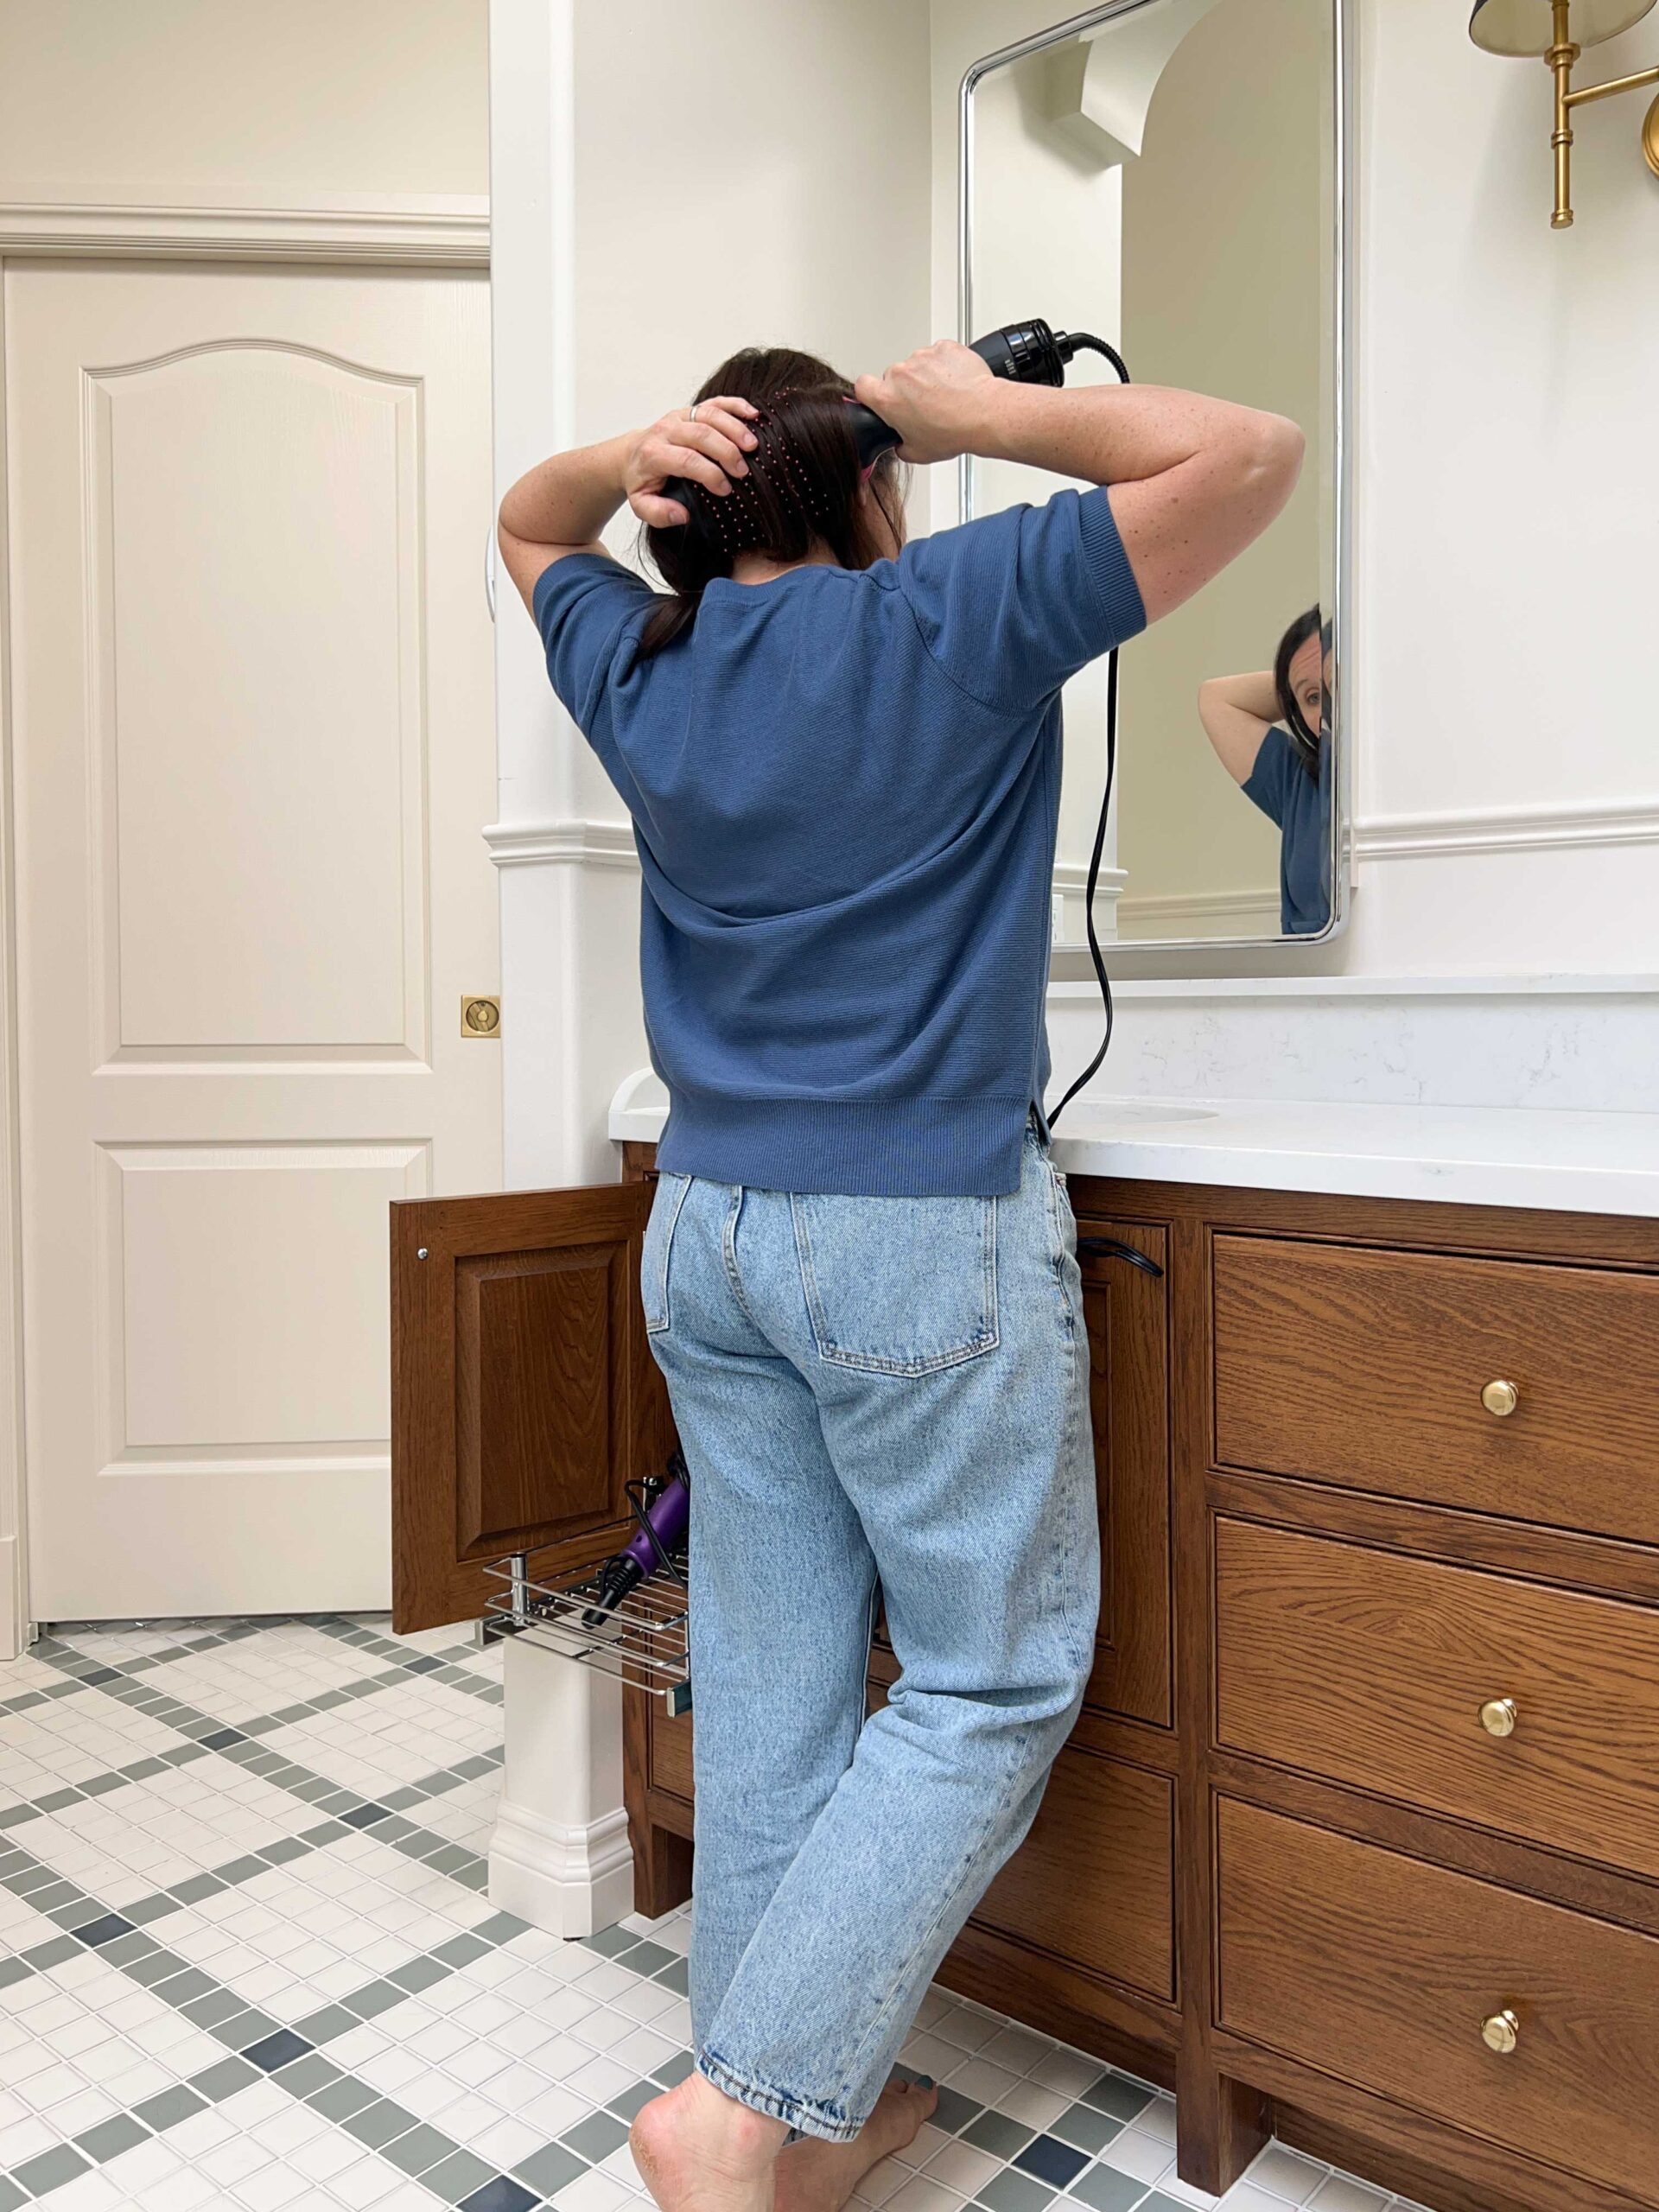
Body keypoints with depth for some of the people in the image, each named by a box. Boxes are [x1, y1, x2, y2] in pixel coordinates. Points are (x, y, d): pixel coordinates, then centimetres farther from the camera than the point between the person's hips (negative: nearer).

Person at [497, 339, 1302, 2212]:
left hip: (707, 1232, 6)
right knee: (993, 1683, 8)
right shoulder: (948, 619, -7)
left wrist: (628, 460, 9)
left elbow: (524, 528, 30)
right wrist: (986, 410, 2)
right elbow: (1250, 455, -5)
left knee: (769, 1679, 12)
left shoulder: (638, 667, 8)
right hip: (929, 1236, -6)